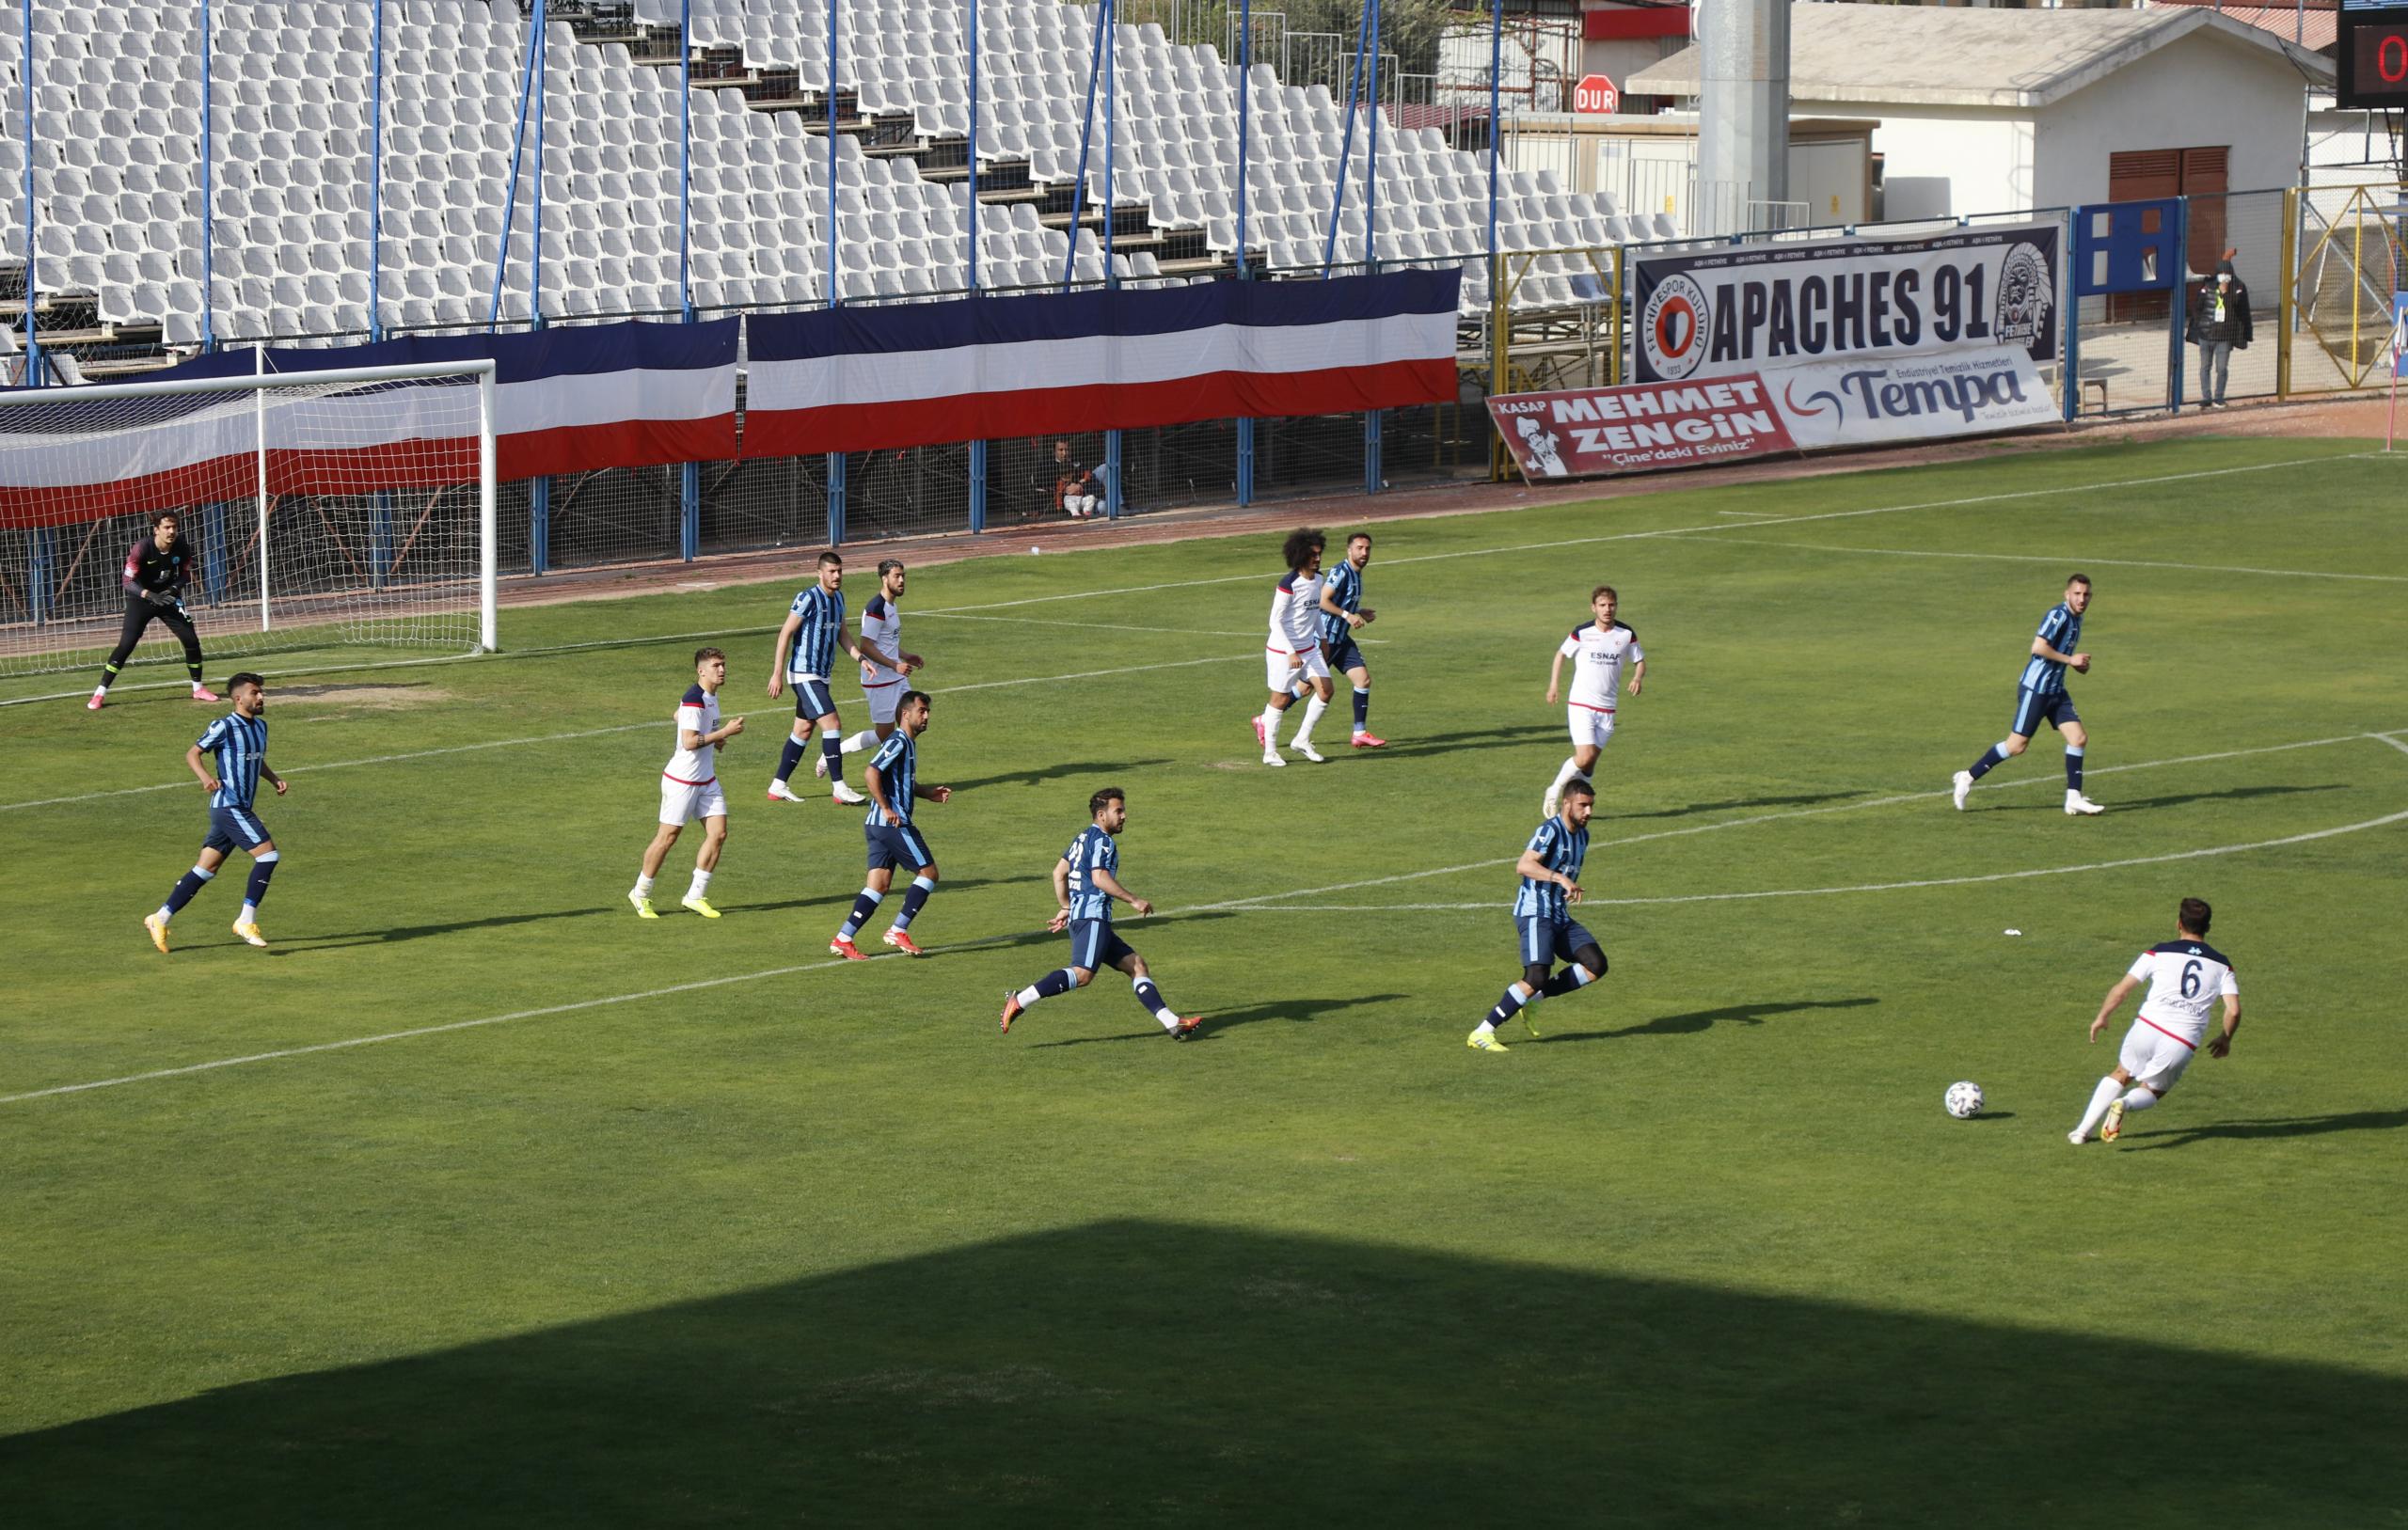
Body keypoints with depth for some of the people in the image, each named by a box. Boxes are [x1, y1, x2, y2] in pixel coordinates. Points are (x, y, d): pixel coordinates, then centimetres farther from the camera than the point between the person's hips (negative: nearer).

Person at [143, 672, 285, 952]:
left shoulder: (260, 726, 15)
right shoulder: (224, 727, -11)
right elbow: (192, 754, -10)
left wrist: (274, 779, 11)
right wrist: (206, 777, -29)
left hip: (241, 808, 9)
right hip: (228, 805, -9)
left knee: (205, 870, 8)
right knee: (267, 854, -15)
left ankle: (160, 919, 13)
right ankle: (246, 921, -10)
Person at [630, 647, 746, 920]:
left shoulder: (711, 695, 8)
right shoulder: (694, 700, -22)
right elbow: (689, 742, -29)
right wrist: (724, 733, -25)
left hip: (707, 779, 9)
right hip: (682, 781, -9)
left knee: (718, 834, 0)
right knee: (668, 836, 0)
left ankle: (696, 896, 9)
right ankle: (641, 894, 17)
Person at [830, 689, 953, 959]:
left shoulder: (909, 744, 19)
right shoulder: (898, 742, -12)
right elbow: (871, 774, -24)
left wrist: (931, 793, 20)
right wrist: (886, 808, -22)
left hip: (877, 825, 10)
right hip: (892, 823, -10)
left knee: (879, 885, 6)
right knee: (928, 872, -3)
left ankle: (843, 940, 0)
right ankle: (898, 931, -1)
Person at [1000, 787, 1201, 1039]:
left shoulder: (1084, 838, 23)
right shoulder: (1102, 841, -7)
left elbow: (1059, 872, 27)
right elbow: (1100, 878, -19)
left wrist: (1066, 909, 30)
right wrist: (1133, 900, -14)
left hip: (1079, 916, 11)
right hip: (1092, 916, -11)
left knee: (1136, 965, 8)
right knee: (1083, 973, -24)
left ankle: (1172, 1023, 2)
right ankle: (1019, 1001, -30)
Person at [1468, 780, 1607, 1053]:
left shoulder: (1582, 835, 14)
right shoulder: (1551, 831, -15)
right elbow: (1523, 865, -29)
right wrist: (1561, 878, -38)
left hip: (1560, 916, 9)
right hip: (1535, 914, -9)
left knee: (1596, 965, -5)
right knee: (1537, 977, -22)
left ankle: (1530, 1000, 5)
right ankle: (1482, 1033, -17)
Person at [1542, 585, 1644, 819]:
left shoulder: (1627, 634, 2)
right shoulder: (1582, 633, -5)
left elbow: (1640, 661, 13)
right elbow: (1561, 654, 9)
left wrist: (1637, 678, -8)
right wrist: (1554, 684, -1)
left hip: (1607, 709, 3)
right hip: (1581, 704, -3)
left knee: (1591, 761, 4)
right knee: (1585, 756, -16)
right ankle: (1555, 791, 5)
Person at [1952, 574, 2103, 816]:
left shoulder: (2076, 619, 12)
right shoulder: (2058, 615, -17)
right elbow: (2038, 647, -27)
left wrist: (2080, 664, 9)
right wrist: (2070, 660, -20)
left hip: (2056, 691, 9)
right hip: (2035, 689, -9)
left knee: (2078, 738, -2)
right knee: (2017, 745, -4)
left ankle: (2073, 799, 1)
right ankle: (1967, 778, 9)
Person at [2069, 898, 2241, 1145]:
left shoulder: (2160, 952, 5)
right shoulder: (2221, 965, 10)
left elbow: (2120, 989, 6)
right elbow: (2233, 1011, 0)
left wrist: (2102, 1018, 22)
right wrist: (2226, 1039, 20)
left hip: (2147, 1029, 0)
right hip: (2182, 1045, 0)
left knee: (2121, 1076, 27)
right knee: (2151, 1092, 22)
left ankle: (2082, 1131, 16)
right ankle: (2126, 1105, -14)